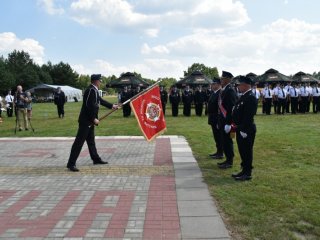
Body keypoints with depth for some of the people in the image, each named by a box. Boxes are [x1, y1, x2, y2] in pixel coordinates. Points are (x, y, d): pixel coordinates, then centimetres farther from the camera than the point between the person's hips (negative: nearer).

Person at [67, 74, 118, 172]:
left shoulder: (94, 90, 12)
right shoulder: (91, 90, -19)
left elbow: (100, 100, 24)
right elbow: (89, 106, -24)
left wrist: (112, 106, 31)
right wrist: (94, 118, -19)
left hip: (89, 121, 10)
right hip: (86, 121, -10)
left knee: (91, 141, 19)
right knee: (79, 142, -8)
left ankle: (96, 159, 31)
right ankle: (71, 164, -4)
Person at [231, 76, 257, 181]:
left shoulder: (250, 97, -17)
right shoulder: (244, 96, 14)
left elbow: (248, 115, -22)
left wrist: (244, 130, -23)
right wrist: (237, 126, 16)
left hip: (246, 130, -10)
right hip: (241, 129, 10)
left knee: (247, 151, -1)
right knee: (242, 150, 16)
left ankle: (247, 173, 7)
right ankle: (244, 170, 27)